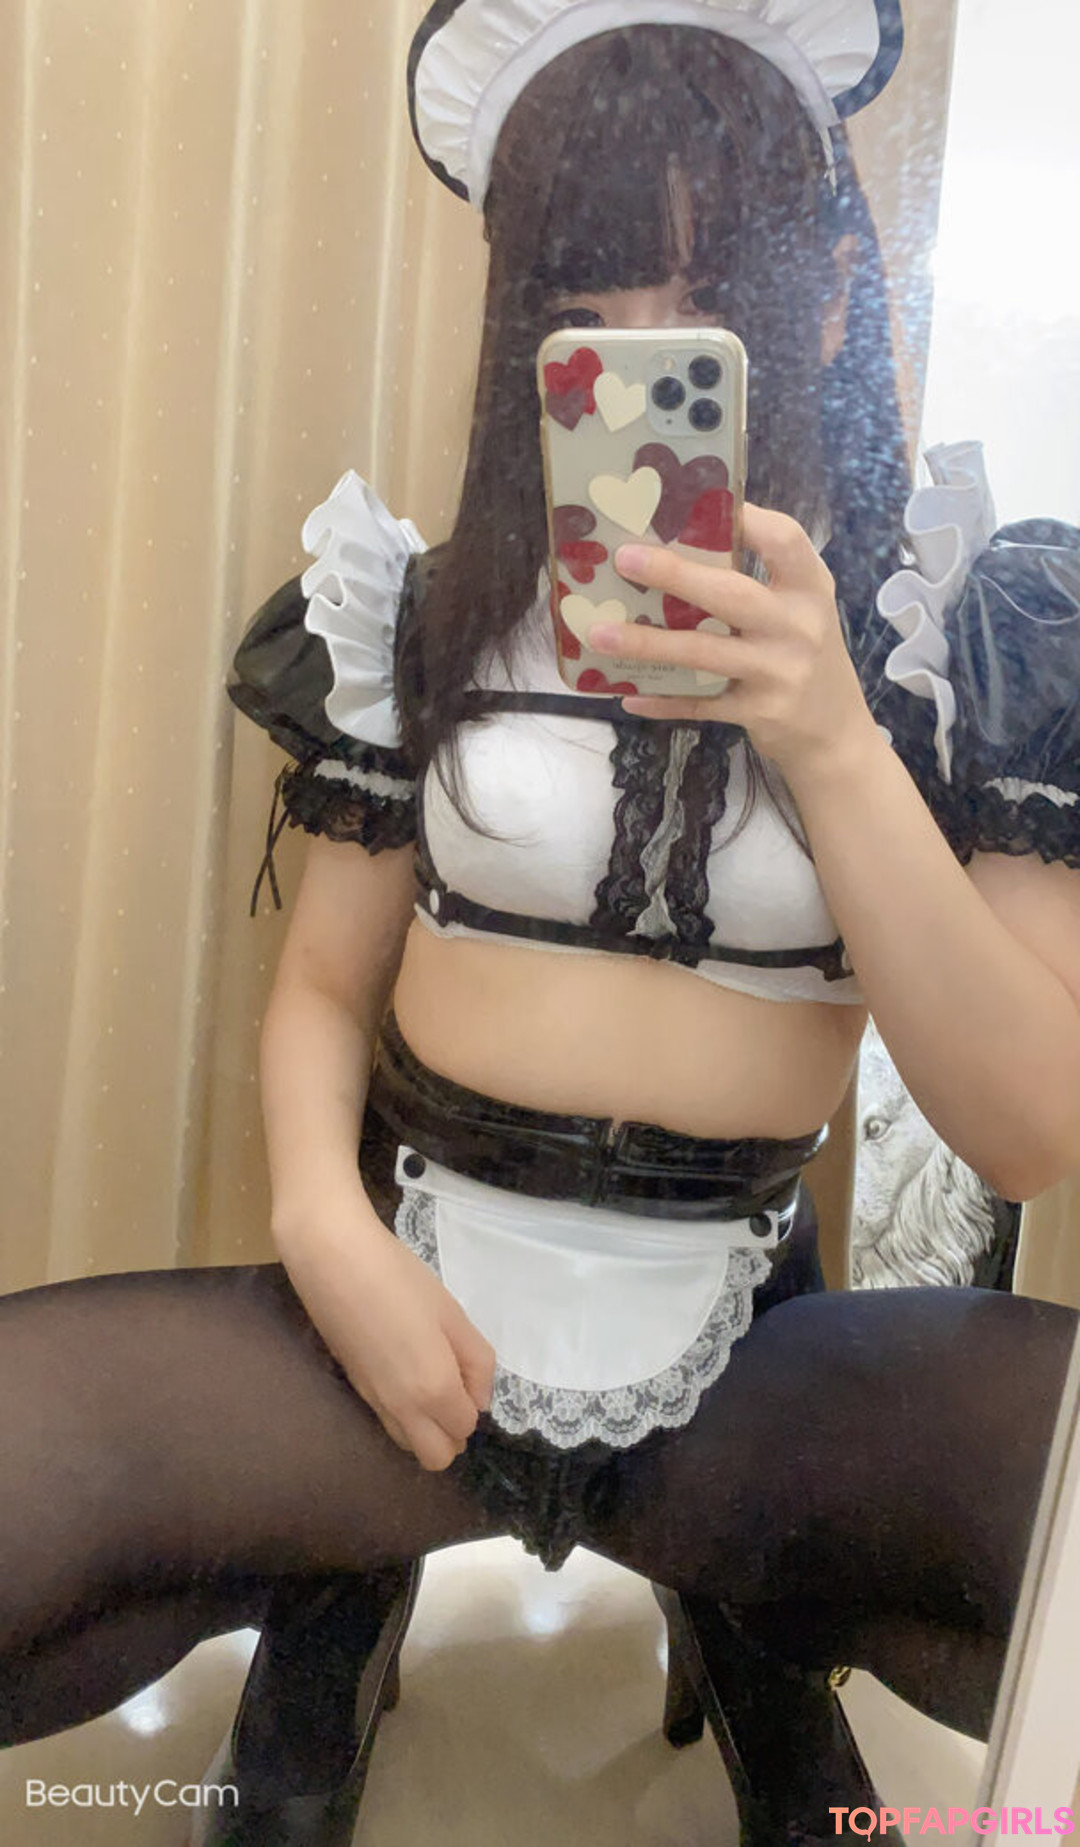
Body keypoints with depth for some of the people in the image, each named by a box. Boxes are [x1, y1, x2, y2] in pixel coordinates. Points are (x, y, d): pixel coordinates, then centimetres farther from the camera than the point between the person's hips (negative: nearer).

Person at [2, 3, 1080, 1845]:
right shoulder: (425, 616, 3)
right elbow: (323, 984, 8)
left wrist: (832, 746, -20)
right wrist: (327, 1227, -12)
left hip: (754, 1362, 1)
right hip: (413, 1318, 1)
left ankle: (762, 1639, 6)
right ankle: (335, 1605, 8)